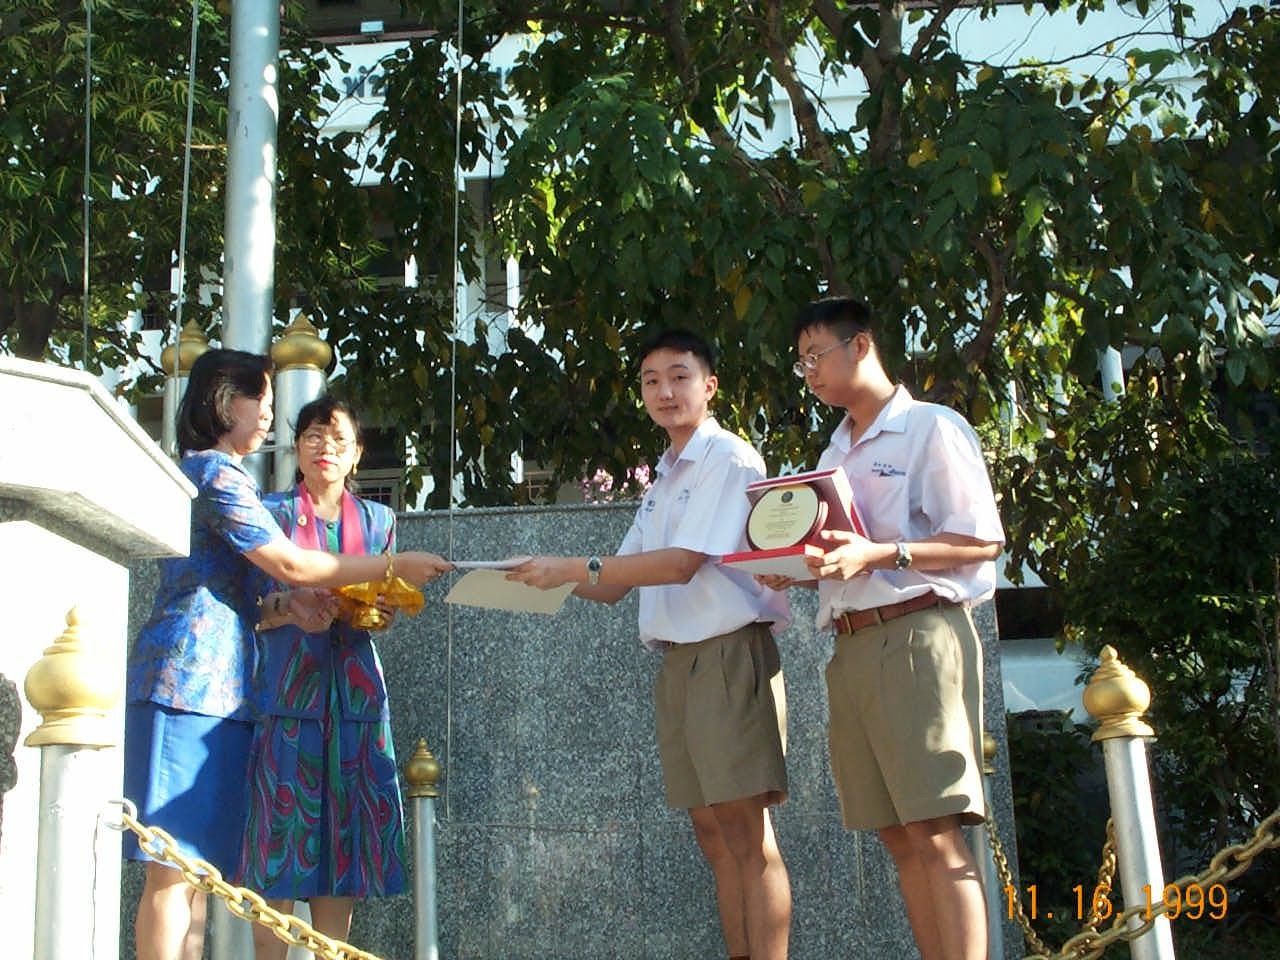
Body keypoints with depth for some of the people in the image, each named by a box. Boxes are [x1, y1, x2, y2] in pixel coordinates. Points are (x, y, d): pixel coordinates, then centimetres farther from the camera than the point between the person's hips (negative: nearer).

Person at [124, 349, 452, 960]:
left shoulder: (198, 473, 25)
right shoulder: (218, 473, -5)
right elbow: (292, 564, -10)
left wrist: (284, 602, 7)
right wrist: (396, 565, -2)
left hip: (217, 686, 10)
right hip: (195, 679, -10)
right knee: (176, 869, -11)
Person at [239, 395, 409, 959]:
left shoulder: (377, 520, 16)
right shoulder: (273, 511, 8)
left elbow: (389, 610, 12)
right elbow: (252, 606, 1)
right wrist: (290, 610, -18)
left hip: (353, 688, 3)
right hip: (288, 684, -3)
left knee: (345, 832, 2)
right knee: (283, 826, -6)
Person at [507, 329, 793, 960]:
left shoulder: (730, 458, -5)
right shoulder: (663, 481, 21)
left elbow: (682, 563, -15)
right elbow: (614, 586, 20)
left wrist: (571, 567, -16)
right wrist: (551, 579, 2)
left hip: (728, 651, -8)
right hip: (676, 661, 8)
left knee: (746, 833, -9)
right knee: (714, 838, 8)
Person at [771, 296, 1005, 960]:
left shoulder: (931, 428, 0)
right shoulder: (834, 454, 23)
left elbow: (983, 542, -8)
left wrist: (878, 555, -18)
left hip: (917, 632, -7)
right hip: (851, 648, 7)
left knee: (935, 834, -11)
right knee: (898, 836, 6)